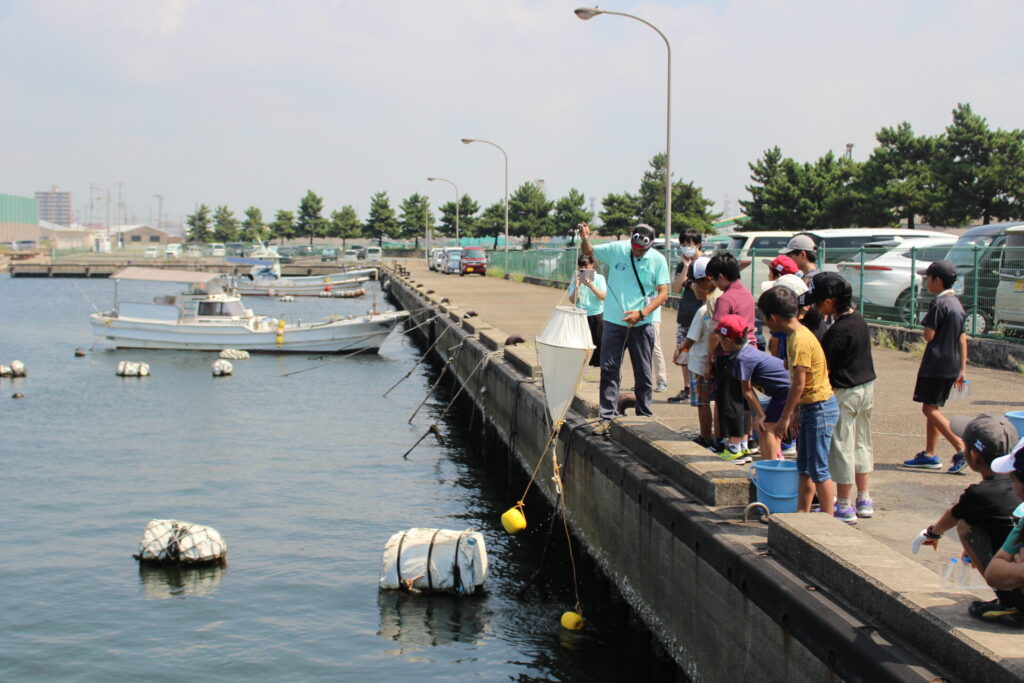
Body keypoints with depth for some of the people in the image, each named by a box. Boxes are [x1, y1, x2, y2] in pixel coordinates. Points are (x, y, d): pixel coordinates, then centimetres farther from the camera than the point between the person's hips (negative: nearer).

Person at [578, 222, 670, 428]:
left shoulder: (658, 260, -5)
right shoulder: (616, 249, -3)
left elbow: (663, 293, -6)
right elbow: (588, 252, 11)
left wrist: (641, 313, -18)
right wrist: (585, 239, -12)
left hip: (642, 324, 0)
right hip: (614, 321, 0)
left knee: (643, 373, 8)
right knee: (609, 370, -2)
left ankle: (644, 417, 18)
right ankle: (607, 417, 1)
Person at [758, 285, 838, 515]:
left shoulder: (800, 340, -21)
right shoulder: (794, 335, 10)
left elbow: (799, 384, -21)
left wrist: (784, 418, -16)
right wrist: (795, 413, 14)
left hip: (820, 409, -10)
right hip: (809, 407, 10)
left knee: (818, 469, -4)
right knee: (804, 467, 15)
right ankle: (802, 513, 22)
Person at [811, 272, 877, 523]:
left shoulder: (838, 331, -21)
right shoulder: (858, 319, 5)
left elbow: (824, 367, -17)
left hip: (844, 392, -9)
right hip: (866, 386, 9)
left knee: (841, 447, 0)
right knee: (861, 443, 17)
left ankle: (844, 507, 6)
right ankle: (864, 500, 25)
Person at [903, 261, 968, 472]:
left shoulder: (939, 304, -16)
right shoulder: (957, 303, 13)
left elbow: (928, 335, -18)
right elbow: (962, 339, 14)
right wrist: (962, 369, 16)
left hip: (936, 364, -9)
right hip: (952, 365, 9)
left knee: (930, 409, -7)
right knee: (932, 408, 15)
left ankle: (962, 449, -16)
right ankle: (930, 455, 18)